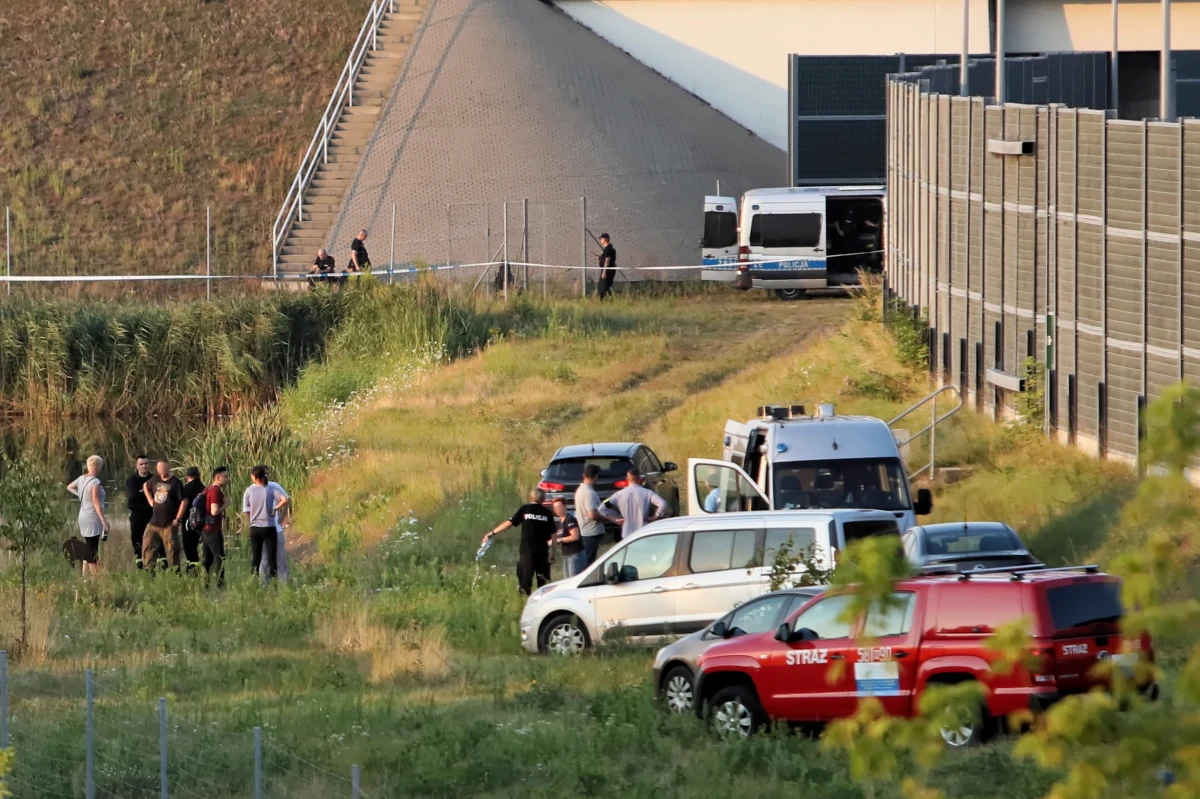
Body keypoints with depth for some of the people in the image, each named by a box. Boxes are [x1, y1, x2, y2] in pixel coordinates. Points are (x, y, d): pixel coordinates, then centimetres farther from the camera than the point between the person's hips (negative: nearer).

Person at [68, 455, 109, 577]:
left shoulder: (82, 478, 7)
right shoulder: (95, 482, -17)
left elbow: (69, 487, 25)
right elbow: (96, 502, -21)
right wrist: (104, 520, -21)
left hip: (83, 516, 8)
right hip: (93, 518, -8)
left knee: (88, 548, 14)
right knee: (93, 550, -6)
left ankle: (85, 575, 16)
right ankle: (94, 575, -5)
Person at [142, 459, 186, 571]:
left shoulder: (175, 483, -11)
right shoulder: (155, 479, 7)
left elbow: (183, 501, -13)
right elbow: (146, 486, 29)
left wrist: (178, 519, -15)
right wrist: (150, 501, 16)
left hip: (169, 524, -6)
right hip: (154, 522, 6)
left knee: (171, 549, -3)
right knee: (147, 545, 6)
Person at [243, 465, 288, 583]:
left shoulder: (249, 491, -1)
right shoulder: (270, 490, -4)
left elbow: (246, 511, 2)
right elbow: (285, 500, -16)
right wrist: (275, 509, -2)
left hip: (255, 528, 1)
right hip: (269, 527, -1)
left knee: (255, 558, 11)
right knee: (271, 558, 3)